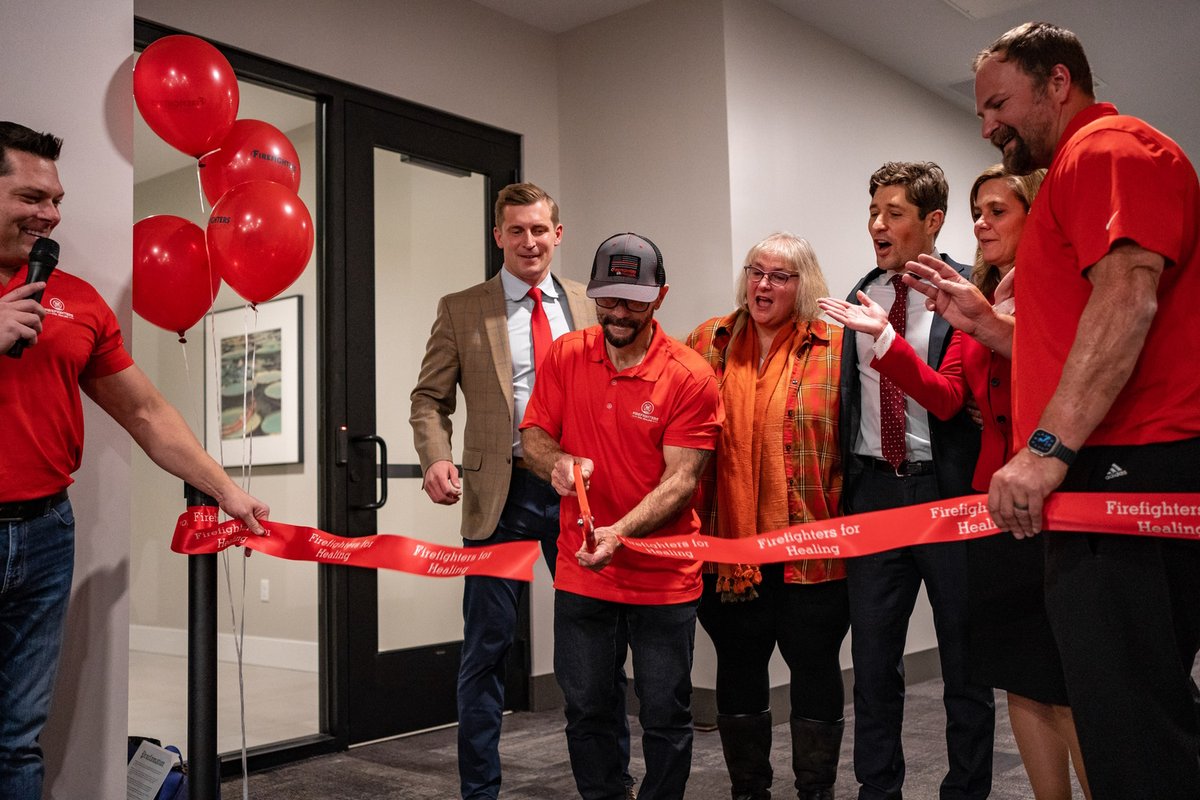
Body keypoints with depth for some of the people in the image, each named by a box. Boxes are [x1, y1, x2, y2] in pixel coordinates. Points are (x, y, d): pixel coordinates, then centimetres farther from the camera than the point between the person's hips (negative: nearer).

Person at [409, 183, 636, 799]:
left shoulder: (590, 307, 10)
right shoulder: (461, 310, 5)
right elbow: (430, 398, 4)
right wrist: (437, 457, -15)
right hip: (500, 494, -2)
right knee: (487, 646, 4)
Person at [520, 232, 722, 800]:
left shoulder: (690, 377, -10)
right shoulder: (566, 356, 1)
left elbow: (681, 479, -14)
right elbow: (533, 434, 7)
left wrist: (619, 532, -29)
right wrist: (556, 461, -17)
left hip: (663, 577, -3)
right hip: (580, 571, 3)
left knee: (665, 717, 9)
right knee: (585, 710, 13)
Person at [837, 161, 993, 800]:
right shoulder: (860, 296, 11)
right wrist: (842, 485, 10)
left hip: (947, 487, -4)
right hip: (872, 489, 5)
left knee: (965, 661, 10)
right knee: (872, 660, 11)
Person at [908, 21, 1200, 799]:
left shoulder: (1110, 148, -3)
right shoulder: (1078, 172, 28)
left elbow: (1127, 302, -20)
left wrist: (1049, 448, -25)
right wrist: (980, 318, 21)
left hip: (1130, 473, -11)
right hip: (1103, 476, 11)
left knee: (1130, 716, -11)